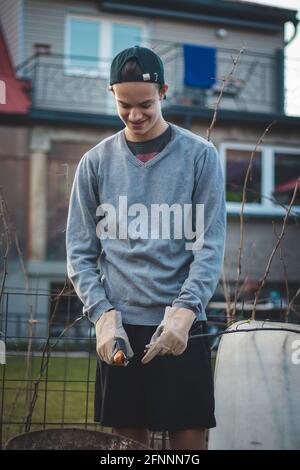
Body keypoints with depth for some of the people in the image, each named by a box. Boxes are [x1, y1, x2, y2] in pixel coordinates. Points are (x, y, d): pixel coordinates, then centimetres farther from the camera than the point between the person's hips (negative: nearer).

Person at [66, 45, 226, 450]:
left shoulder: (200, 155, 2)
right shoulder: (96, 162, 7)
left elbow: (211, 244, -3)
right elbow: (80, 252, 6)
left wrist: (184, 311, -16)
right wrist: (102, 314, -8)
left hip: (183, 327, -1)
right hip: (120, 328, 2)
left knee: (189, 439, 1)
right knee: (128, 440, 7)